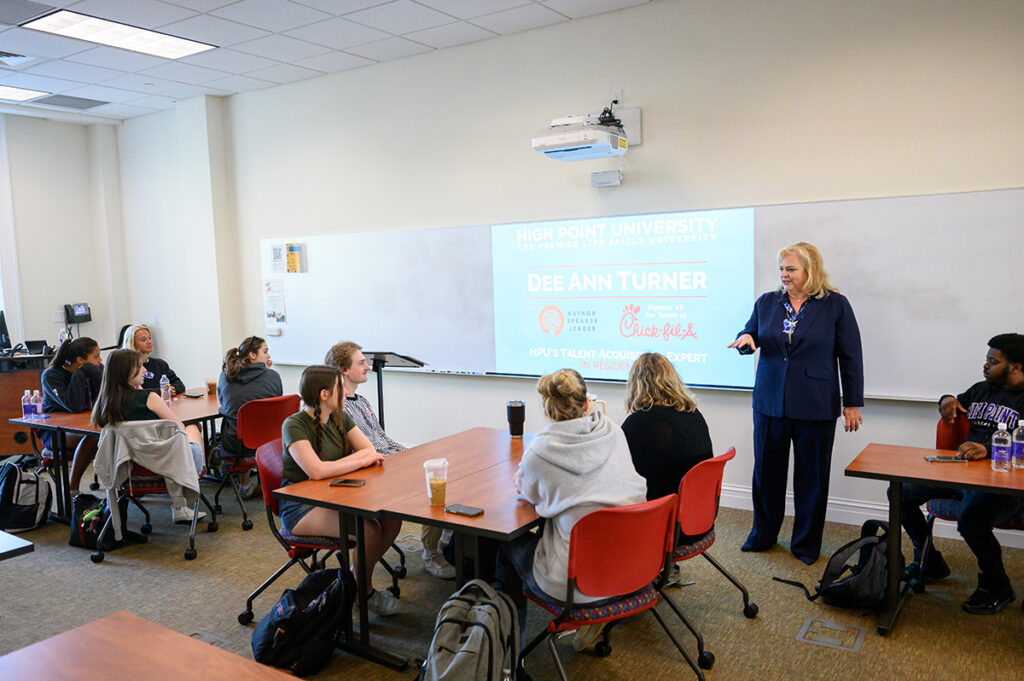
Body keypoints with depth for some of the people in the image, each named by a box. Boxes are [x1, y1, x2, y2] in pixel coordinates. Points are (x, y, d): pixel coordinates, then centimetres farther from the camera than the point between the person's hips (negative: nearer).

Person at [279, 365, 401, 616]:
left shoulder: (340, 418, 7)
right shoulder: (294, 425, -16)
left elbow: (370, 451, 0)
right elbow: (316, 471, -29)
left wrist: (334, 466, -18)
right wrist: (362, 460, -19)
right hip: (300, 507, -7)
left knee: (392, 518, -18)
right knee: (368, 529, -28)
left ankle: (359, 576, 5)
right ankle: (364, 591, 0)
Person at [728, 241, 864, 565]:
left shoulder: (835, 305, -3)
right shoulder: (767, 302, 6)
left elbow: (851, 357, -2)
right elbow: (750, 336, 16)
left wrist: (853, 404, -3)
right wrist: (746, 339, -10)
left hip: (815, 406, -3)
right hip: (770, 402, 3)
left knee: (812, 476, 8)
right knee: (766, 471, 10)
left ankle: (806, 543, 23)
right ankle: (763, 535, 27)